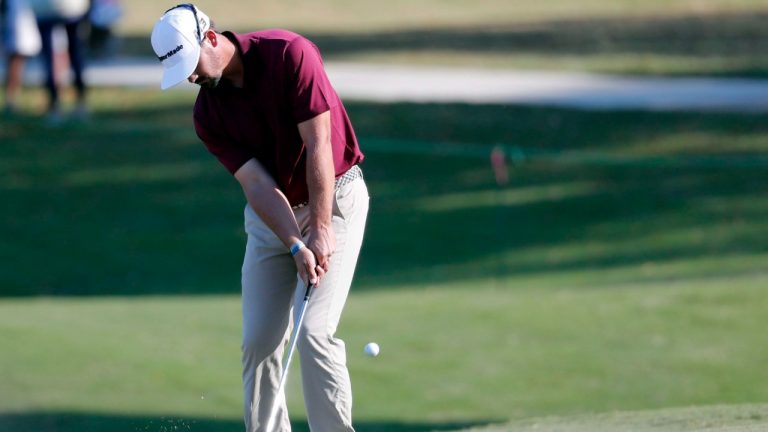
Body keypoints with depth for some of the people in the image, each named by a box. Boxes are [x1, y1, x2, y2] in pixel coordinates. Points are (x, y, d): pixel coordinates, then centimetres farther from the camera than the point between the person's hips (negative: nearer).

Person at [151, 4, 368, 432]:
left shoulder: (289, 54, -20)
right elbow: (256, 184, -13)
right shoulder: (208, 115, -7)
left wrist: (321, 230, -23)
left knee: (314, 331, -15)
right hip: (271, 215, 5)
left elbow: (318, 144, -21)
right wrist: (296, 246, -26)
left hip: (334, 196, -5)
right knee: (259, 338, -2)